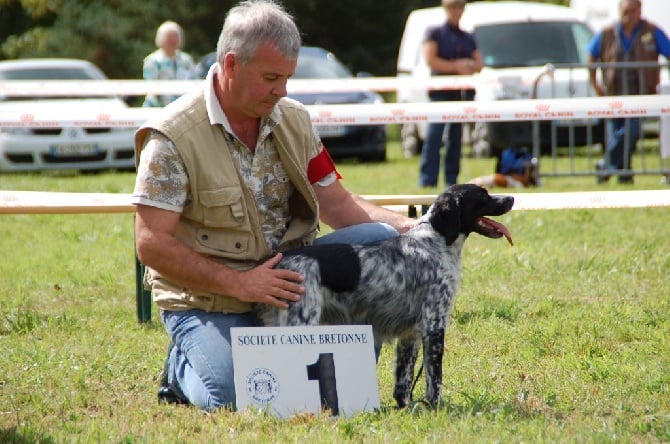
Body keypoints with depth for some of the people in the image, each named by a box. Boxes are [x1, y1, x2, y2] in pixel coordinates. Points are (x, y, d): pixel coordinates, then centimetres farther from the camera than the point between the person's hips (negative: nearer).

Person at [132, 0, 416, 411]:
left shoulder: (295, 120, 4)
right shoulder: (173, 138, -15)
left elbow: (338, 207, 8)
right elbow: (152, 245, -18)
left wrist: (413, 227, -9)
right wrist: (239, 283, -24)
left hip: (287, 277, 5)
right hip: (207, 299, -5)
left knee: (381, 240, -14)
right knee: (236, 400, -28)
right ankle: (183, 367, 9)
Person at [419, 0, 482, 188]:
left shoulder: (468, 38, 21)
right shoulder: (434, 33, 6)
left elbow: (479, 65, 15)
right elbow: (430, 60, -6)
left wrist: (468, 65, -7)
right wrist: (456, 66, -9)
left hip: (463, 93, 5)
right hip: (441, 90, -5)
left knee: (456, 137, 4)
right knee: (434, 134, -13)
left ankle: (452, 179, 7)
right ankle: (427, 179, -17)